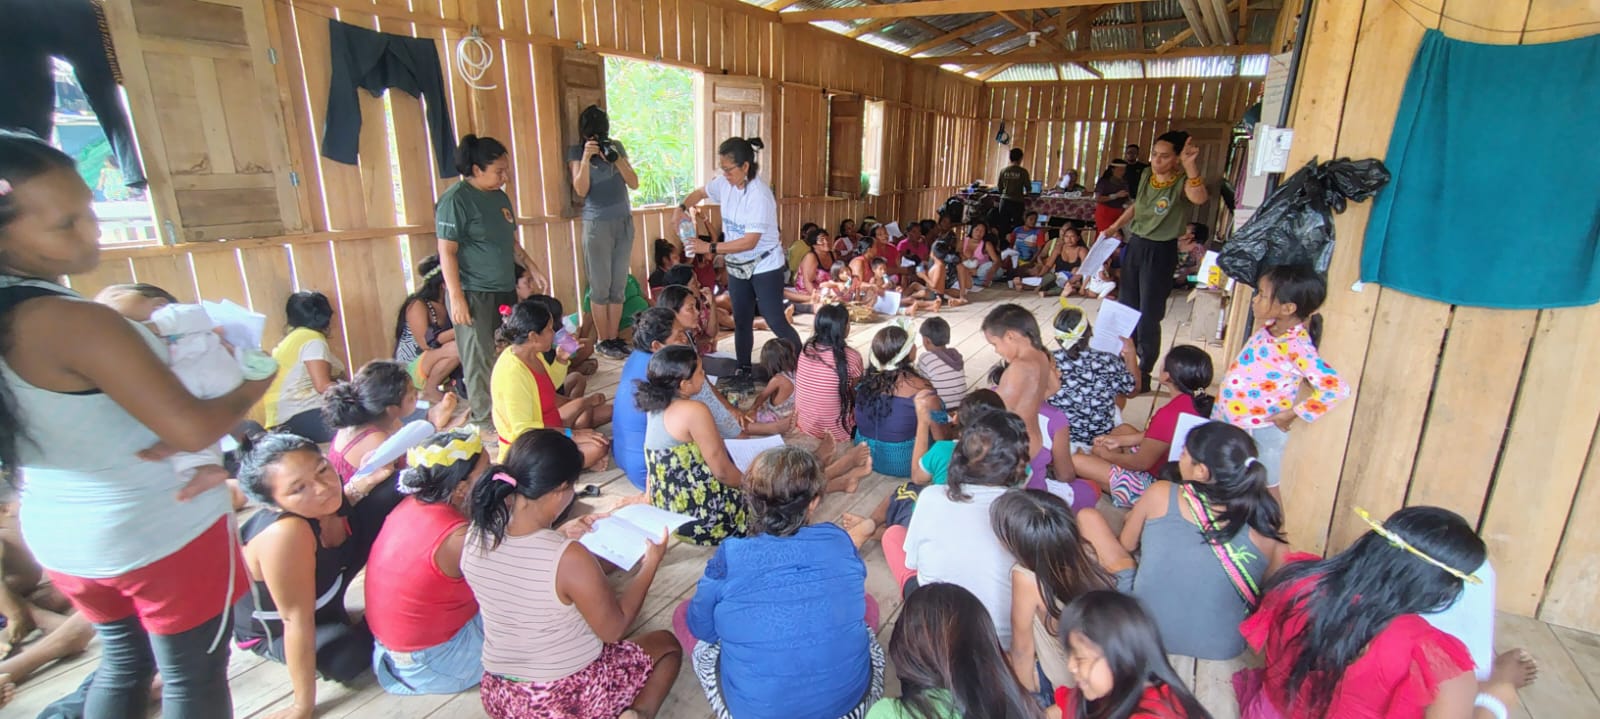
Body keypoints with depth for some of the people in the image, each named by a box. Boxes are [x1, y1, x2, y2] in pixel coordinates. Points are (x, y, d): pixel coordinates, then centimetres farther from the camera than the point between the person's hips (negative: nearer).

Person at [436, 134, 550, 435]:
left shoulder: (499, 196, 13)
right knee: (480, 356, -1)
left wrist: (533, 269, 17)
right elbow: (447, 252, -14)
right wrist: (456, 297, -18)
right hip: (473, 294, -7)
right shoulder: (455, 200, -11)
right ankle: (484, 417, 10)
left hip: (505, 289, 8)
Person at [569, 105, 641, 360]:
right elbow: (581, 190, -11)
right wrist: (586, 158, -22)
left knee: (619, 285, 6)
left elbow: (634, 184, 1)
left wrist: (616, 158, -13)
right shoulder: (577, 152, -1)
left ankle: (614, 338, 14)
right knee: (601, 287, -1)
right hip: (597, 224, -4)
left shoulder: (616, 147, 7)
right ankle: (602, 341, 9)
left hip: (624, 222, 4)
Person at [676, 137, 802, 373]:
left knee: (776, 322, -2)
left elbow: (750, 242, -28)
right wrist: (682, 208, -3)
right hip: (737, 266, 7)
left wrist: (710, 248, -27)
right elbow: (700, 193, 17)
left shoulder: (759, 195, -26)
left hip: (765, 267, -7)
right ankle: (743, 370, 30)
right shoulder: (725, 183, -4)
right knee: (741, 322, 15)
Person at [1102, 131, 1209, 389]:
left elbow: (1199, 198, -39)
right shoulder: (1146, 177, 4)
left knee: (1149, 316, -3)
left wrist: (1191, 166, -49)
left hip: (1160, 252, -7)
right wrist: (1114, 227, 20)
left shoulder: (1182, 183, -15)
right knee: (1126, 308, 17)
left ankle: (1143, 374, 8)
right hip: (1134, 245, 7)